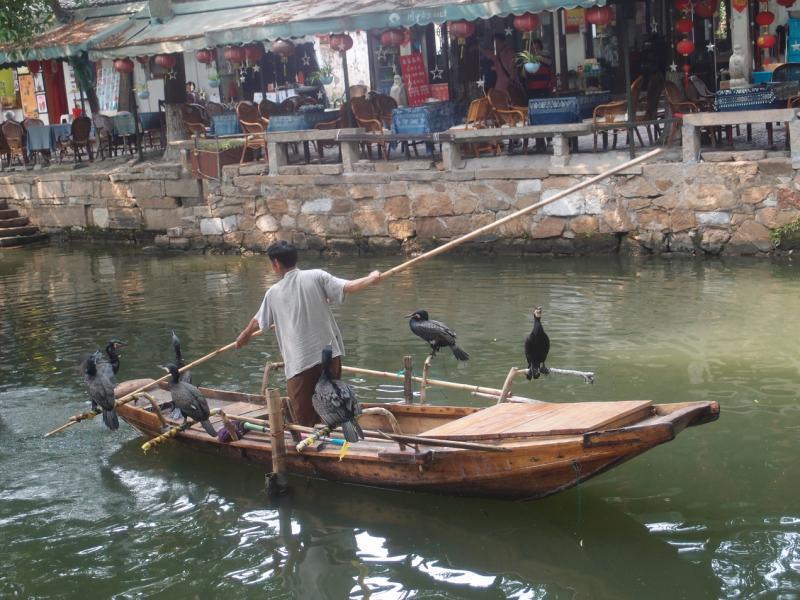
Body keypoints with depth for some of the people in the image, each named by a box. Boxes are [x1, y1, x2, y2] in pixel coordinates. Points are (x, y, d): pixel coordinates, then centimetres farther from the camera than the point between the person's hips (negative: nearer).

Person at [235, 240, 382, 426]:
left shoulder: (273, 293, 7)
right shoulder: (316, 276, 0)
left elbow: (258, 321, 24)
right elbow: (348, 287, -10)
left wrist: (245, 335, 44)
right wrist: (372, 278, 7)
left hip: (298, 361, -1)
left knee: (305, 419, 6)